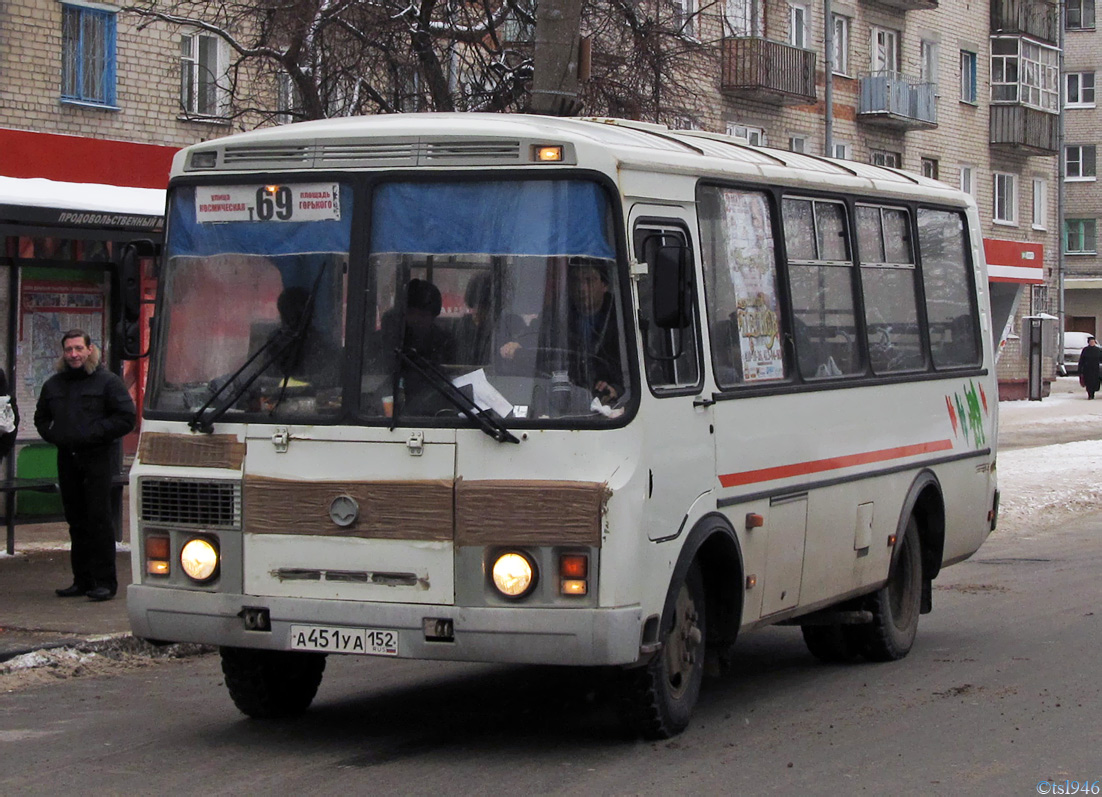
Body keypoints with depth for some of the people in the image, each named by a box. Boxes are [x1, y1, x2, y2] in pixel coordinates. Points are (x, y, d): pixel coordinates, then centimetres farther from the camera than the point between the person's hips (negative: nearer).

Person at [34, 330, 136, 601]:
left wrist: (95, 434, -13)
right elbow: (41, 418, 27)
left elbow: (126, 417, -6)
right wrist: (53, 435, 6)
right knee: (76, 521, 9)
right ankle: (82, 580, 15)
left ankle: (105, 581, -5)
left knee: (99, 519, -8)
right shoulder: (53, 385, 14)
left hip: (97, 459, -5)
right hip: (67, 459, 6)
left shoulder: (107, 381, -2)